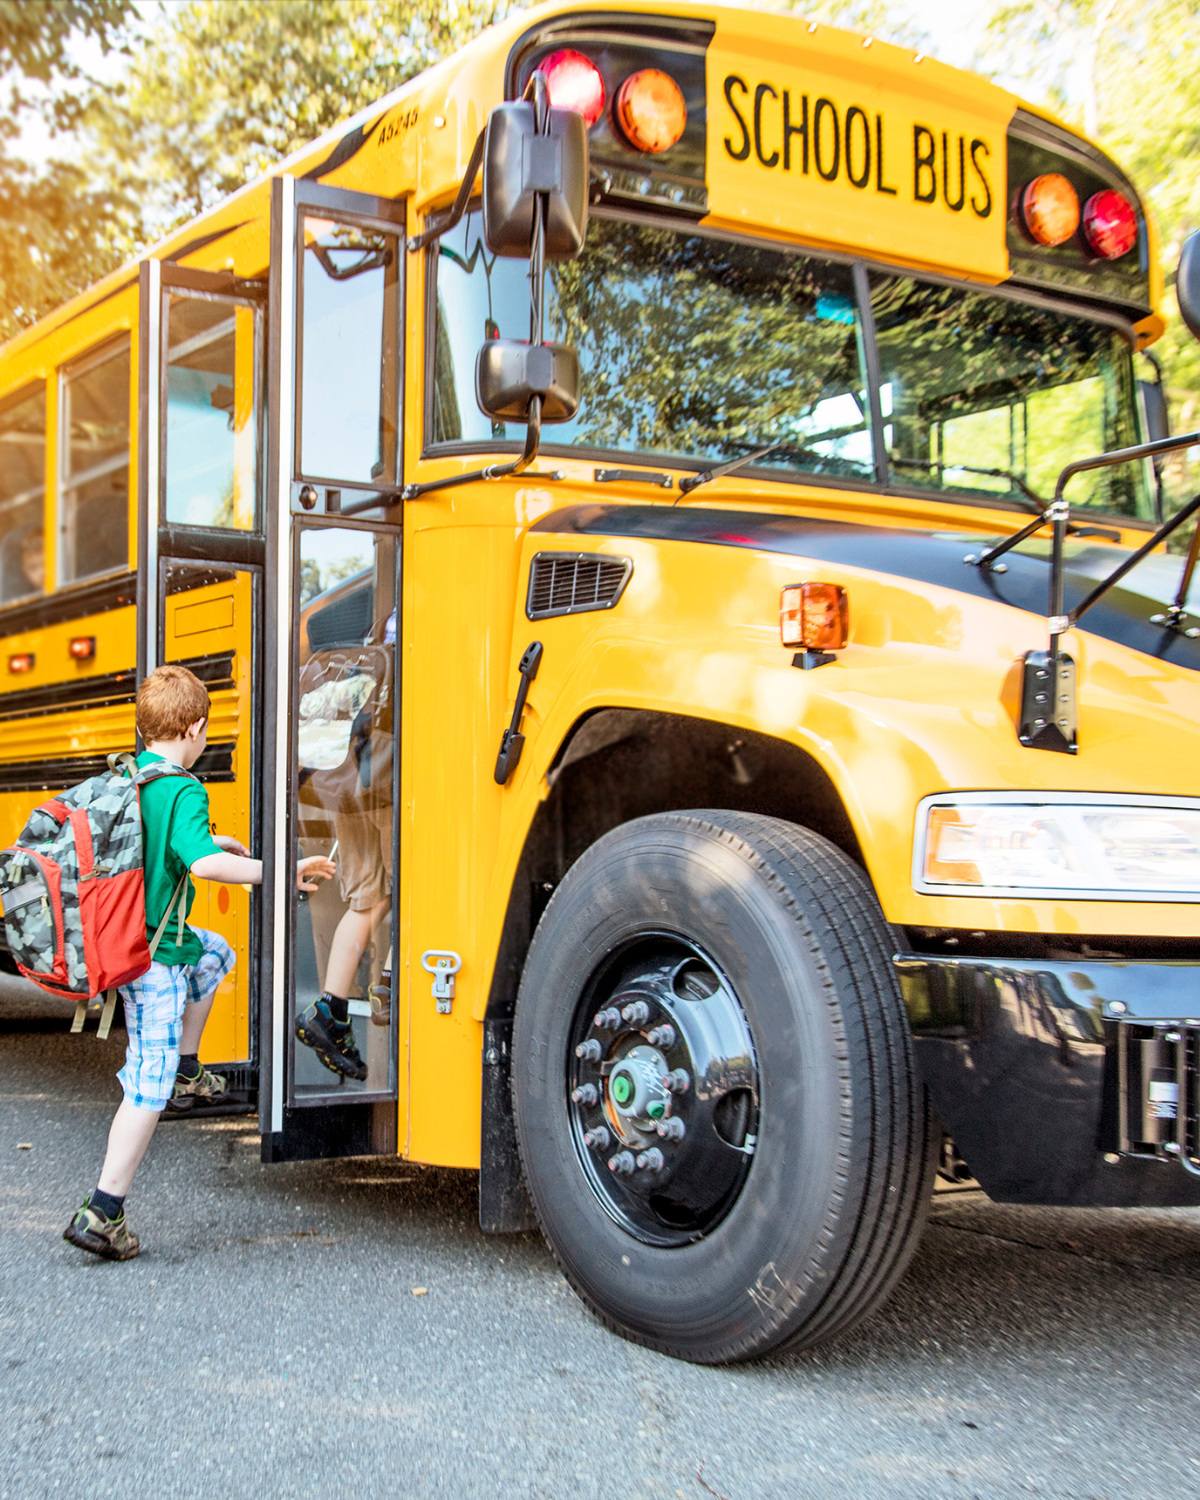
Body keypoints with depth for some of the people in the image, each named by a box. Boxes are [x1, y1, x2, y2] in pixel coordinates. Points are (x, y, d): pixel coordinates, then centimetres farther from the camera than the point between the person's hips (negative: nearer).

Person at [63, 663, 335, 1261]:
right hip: (154, 953, -9)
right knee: (149, 1085, -3)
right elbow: (201, 861, -35)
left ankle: (186, 1068, 32)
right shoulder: (184, 791, -19)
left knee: (214, 952, 34)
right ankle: (102, 1213, -2)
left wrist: (212, 842, 31)